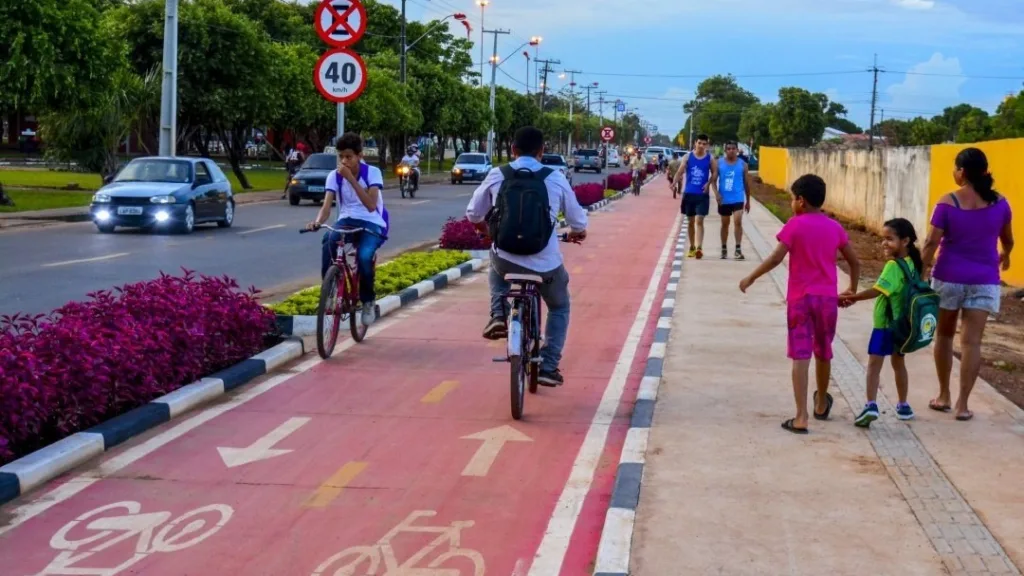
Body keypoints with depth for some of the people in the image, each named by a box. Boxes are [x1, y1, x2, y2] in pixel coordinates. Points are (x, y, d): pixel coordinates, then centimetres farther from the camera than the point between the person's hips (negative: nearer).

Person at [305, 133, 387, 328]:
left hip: (371, 224, -2)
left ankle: (368, 301, -5)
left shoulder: (373, 172, -12)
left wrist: (351, 179, -31)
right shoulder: (334, 176, -4)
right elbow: (326, 205, -15)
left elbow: (371, 205, -25)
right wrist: (317, 222, -37)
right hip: (346, 221, 2)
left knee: (364, 256, -33)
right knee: (329, 240, -33)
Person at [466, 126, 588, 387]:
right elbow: (578, 221, 7)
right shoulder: (555, 179, -2)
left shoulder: (496, 175, -1)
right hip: (545, 264, -1)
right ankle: (548, 366, 19)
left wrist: (490, 224, 33)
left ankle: (498, 315, 16)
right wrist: (577, 232, 32)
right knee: (559, 307, 27)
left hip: (505, 260, 1)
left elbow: (473, 214, 10)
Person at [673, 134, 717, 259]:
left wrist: (708, 183, -9)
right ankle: (692, 247, 23)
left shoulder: (710, 158, 0)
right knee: (690, 222, 11)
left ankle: (699, 248, -21)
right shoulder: (688, 157, 0)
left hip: (702, 195, -2)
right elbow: (680, 172, -3)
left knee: (699, 221, -13)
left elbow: (715, 173, 8)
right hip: (689, 193, 2)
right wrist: (674, 183, -21)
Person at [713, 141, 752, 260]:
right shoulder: (719, 163, 1)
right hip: (724, 199, 2)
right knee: (725, 224, 12)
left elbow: (747, 183, 8)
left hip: (738, 198, -1)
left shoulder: (742, 164, 1)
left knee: (738, 221, -17)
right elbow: (714, 180, 1)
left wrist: (748, 201, 10)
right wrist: (716, 193, -17)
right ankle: (724, 249, 24)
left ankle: (738, 249, -15)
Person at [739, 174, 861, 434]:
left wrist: (750, 278, -4)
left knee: (800, 356, -5)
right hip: (827, 297, 4)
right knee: (823, 353, 20)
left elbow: (776, 258, -15)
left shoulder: (795, 225, -8)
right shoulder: (834, 227, 6)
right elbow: (854, 261, 11)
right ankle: (821, 404, 41)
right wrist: (852, 289, 25)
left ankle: (801, 417, -11)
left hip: (801, 297, -4)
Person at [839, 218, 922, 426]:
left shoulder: (893, 266, -20)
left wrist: (853, 297, -30)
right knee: (898, 363, 21)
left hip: (885, 324, -8)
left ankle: (871, 405, -15)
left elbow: (879, 290, -31)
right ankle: (903, 406, 32)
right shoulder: (911, 263, 7)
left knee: (874, 364, -5)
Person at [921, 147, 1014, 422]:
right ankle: (962, 404, 1)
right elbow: (1008, 239, 14)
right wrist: (1005, 255, 36)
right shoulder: (999, 203, -1)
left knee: (944, 335, 16)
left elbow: (931, 242, -13)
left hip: (949, 277, -1)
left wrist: (921, 274, -3)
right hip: (983, 281, 1)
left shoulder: (948, 203, -10)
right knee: (971, 341, 1)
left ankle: (943, 396, 23)